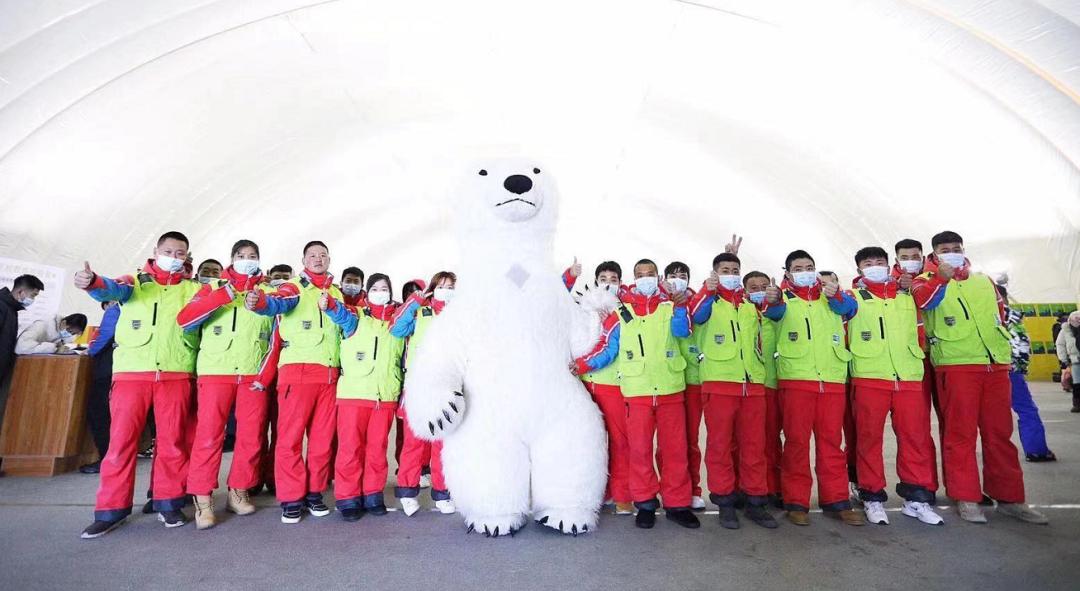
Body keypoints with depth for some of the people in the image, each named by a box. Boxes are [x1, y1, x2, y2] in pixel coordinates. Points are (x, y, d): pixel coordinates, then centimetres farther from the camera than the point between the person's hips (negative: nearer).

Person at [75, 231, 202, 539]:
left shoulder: (193, 289, 13)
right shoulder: (135, 282, 8)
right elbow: (112, 290, -15)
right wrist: (92, 282, -36)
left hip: (176, 375, 1)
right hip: (131, 373, 0)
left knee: (173, 441, 5)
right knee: (122, 439, 1)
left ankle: (168, 502, 17)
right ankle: (111, 509, 13)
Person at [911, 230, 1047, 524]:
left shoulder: (984, 281, 20)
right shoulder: (928, 280, 3)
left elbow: (1000, 313, 28)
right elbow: (922, 300, -20)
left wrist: (1002, 345, 20)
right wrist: (941, 277, -34)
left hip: (996, 364, 5)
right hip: (956, 366, -5)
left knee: (1000, 433, 10)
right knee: (961, 434, -2)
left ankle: (1009, 498, 20)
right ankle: (966, 498, 6)